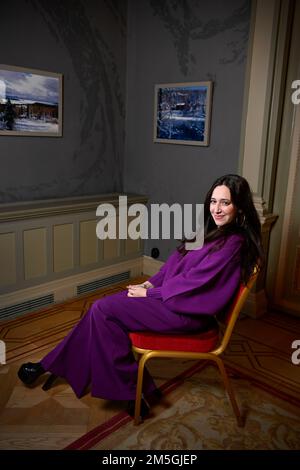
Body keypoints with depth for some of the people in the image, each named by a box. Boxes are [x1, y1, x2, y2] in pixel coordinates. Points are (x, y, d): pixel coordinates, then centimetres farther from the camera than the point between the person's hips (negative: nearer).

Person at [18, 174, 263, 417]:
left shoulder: (234, 243, -19)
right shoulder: (214, 232, 9)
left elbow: (193, 282, -20)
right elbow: (176, 262, 13)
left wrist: (149, 293, -11)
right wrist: (151, 283, 2)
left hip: (189, 312, -9)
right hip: (178, 296, 9)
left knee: (103, 309, -12)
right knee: (104, 306, -2)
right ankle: (51, 366, 6)